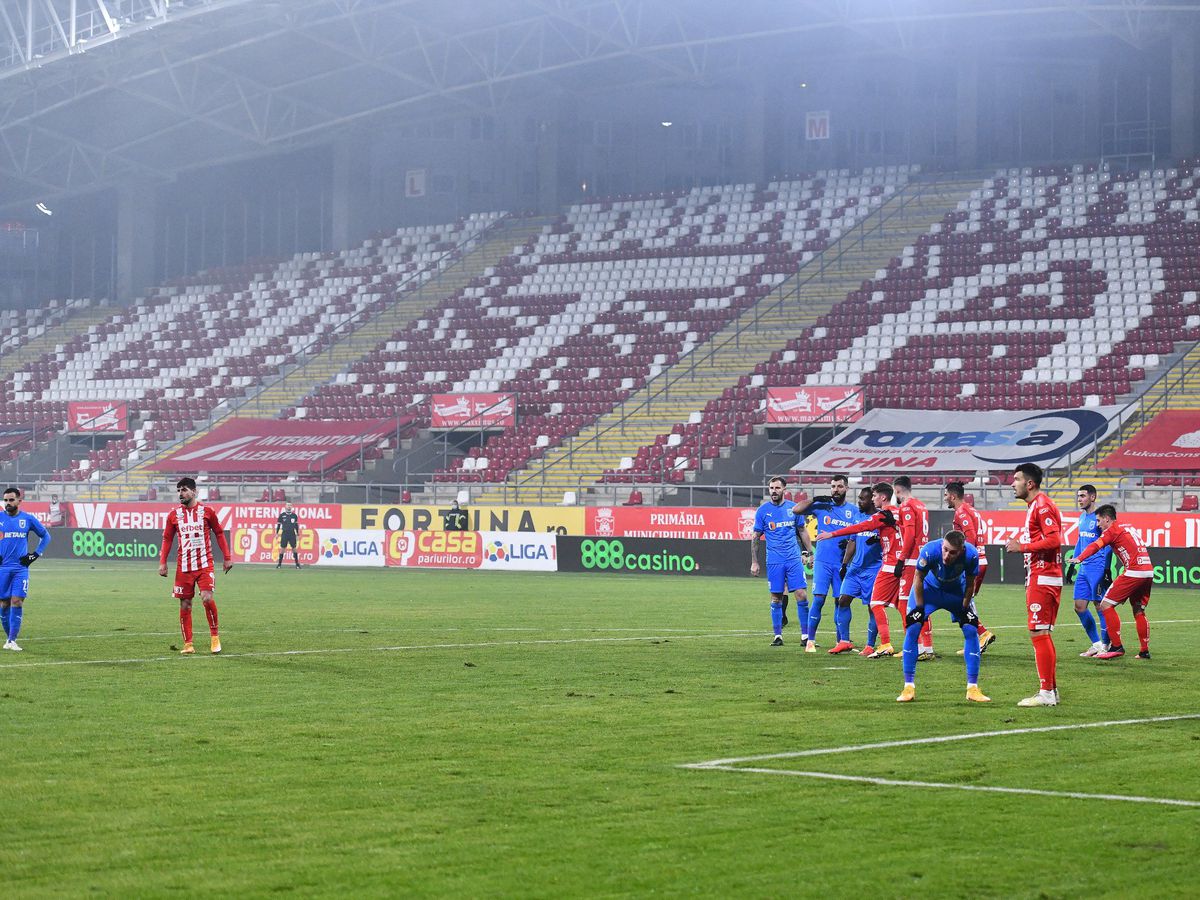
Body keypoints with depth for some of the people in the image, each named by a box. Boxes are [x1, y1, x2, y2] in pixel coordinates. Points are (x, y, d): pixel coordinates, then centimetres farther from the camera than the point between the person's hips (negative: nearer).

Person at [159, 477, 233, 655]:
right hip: (183, 566, 2)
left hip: (204, 564, -2)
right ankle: (188, 644, 10)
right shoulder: (174, 515, 6)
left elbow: (219, 534, 9)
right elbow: (167, 539, 11)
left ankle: (214, 636, 0)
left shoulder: (207, 511, 1)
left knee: (207, 598, -18)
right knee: (185, 605, 3)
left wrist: (227, 558, 6)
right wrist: (162, 563, 3)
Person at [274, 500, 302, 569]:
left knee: (294, 548, 1)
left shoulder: (294, 515, 6)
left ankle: (297, 563, 8)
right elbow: (278, 524, 7)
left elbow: (296, 525, 14)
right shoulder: (282, 515, 2)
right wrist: (277, 533, 2)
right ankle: (279, 563, 6)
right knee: (282, 548, -1)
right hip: (285, 534, -1)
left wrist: (298, 534, 12)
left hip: (292, 534, 1)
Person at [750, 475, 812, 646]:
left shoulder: (793, 508, 6)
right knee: (776, 598, 2)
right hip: (774, 561, -1)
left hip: (794, 559, 1)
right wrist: (754, 562, 2)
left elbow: (802, 532, 16)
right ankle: (778, 636, 11)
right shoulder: (763, 510, 2)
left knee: (801, 595, -6)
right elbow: (755, 537, 6)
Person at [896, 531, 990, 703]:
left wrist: (964, 610, -9)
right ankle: (909, 687, -8)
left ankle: (973, 688, 1)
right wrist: (920, 608, -15)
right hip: (929, 588, -2)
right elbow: (918, 579, -19)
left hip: (957, 591, 2)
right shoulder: (930, 551, -38)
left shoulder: (971, 555, -33)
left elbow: (970, 584, -14)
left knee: (971, 630, -9)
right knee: (912, 629, -15)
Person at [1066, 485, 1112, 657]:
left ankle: (1105, 645, 5)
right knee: (1079, 606, 5)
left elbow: (1108, 545, -12)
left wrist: (1106, 571, -15)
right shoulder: (1082, 517, 14)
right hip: (1083, 568, 8)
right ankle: (1096, 643, 14)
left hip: (1097, 568, -8)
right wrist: (1073, 563, 23)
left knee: (1100, 606, -4)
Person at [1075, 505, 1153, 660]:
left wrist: (1079, 559, -29)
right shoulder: (1129, 528, 24)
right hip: (1148, 572, 9)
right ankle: (1145, 651, 19)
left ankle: (1117, 646, -5)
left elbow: (1095, 546, -17)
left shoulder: (1112, 530, -1)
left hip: (1133, 572, -9)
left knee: (1106, 605, -3)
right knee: (1139, 611, 19)